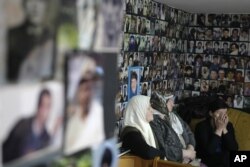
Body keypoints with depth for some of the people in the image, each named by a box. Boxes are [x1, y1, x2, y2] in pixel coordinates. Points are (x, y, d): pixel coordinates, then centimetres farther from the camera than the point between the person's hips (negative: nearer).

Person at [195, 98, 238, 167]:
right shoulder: (202, 126, -10)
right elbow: (209, 150, -20)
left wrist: (224, 129, -13)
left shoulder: (228, 125, 4)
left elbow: (234, 149, -6)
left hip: (226, 161, 4)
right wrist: (219, 129, -18)